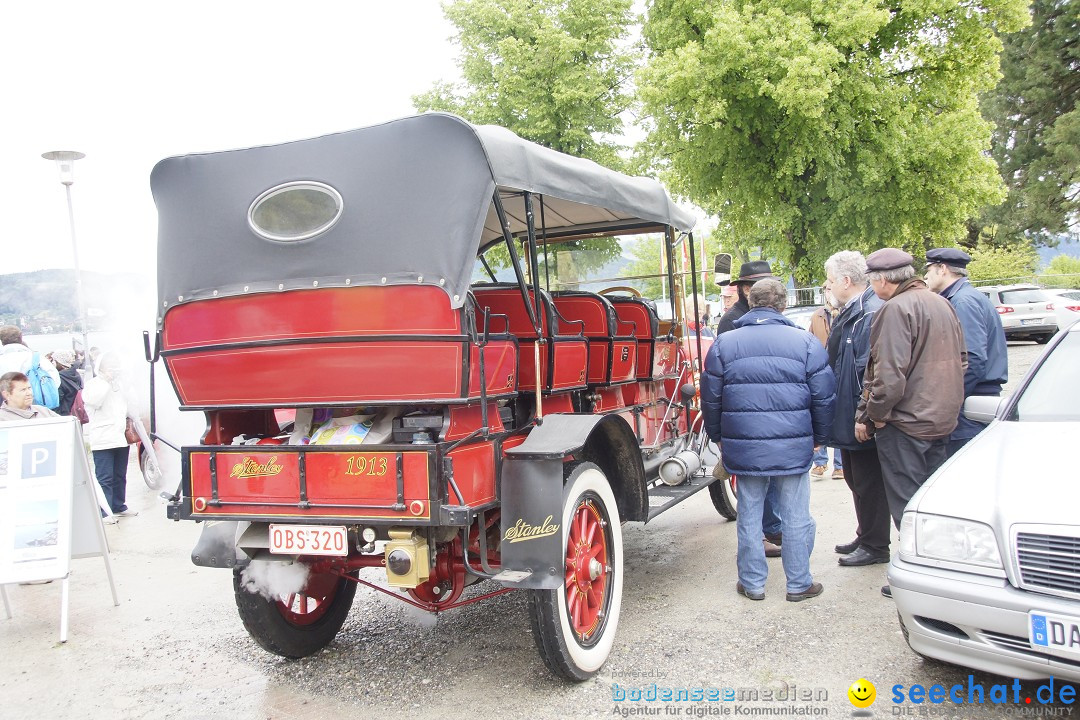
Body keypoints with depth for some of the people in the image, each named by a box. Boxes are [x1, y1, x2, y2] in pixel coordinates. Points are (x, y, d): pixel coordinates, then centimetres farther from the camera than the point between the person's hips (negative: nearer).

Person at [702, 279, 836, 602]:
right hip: (794, 447, -1)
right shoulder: (804, 342, -2)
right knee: (796, 516, 9)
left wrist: (718, 437, 19)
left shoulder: (723, 344, 1)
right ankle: (799, 583, 19)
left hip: (743, 447, 1)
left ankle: (752, 582, 20)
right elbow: (824, 397, 1)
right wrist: (819, 436, 14)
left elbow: (711, 398, 6)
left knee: (749, 515, 11)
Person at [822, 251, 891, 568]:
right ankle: (865, 538, 34)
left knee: (868, 483, 4)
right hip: (847, 417, 10)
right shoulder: (847, 313, 11)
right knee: (856, 480, 20)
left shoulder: (872, 314, -22)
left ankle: (875, 546, 18)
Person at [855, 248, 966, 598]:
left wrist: (871, 416, -13)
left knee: (907, 505, 0)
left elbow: (890, 374, -24)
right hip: (942, 419, 9)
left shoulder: (896, 308, -18)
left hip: (906, 422, -9)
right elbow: (960, 361, 19)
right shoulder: (942, 304, 11)